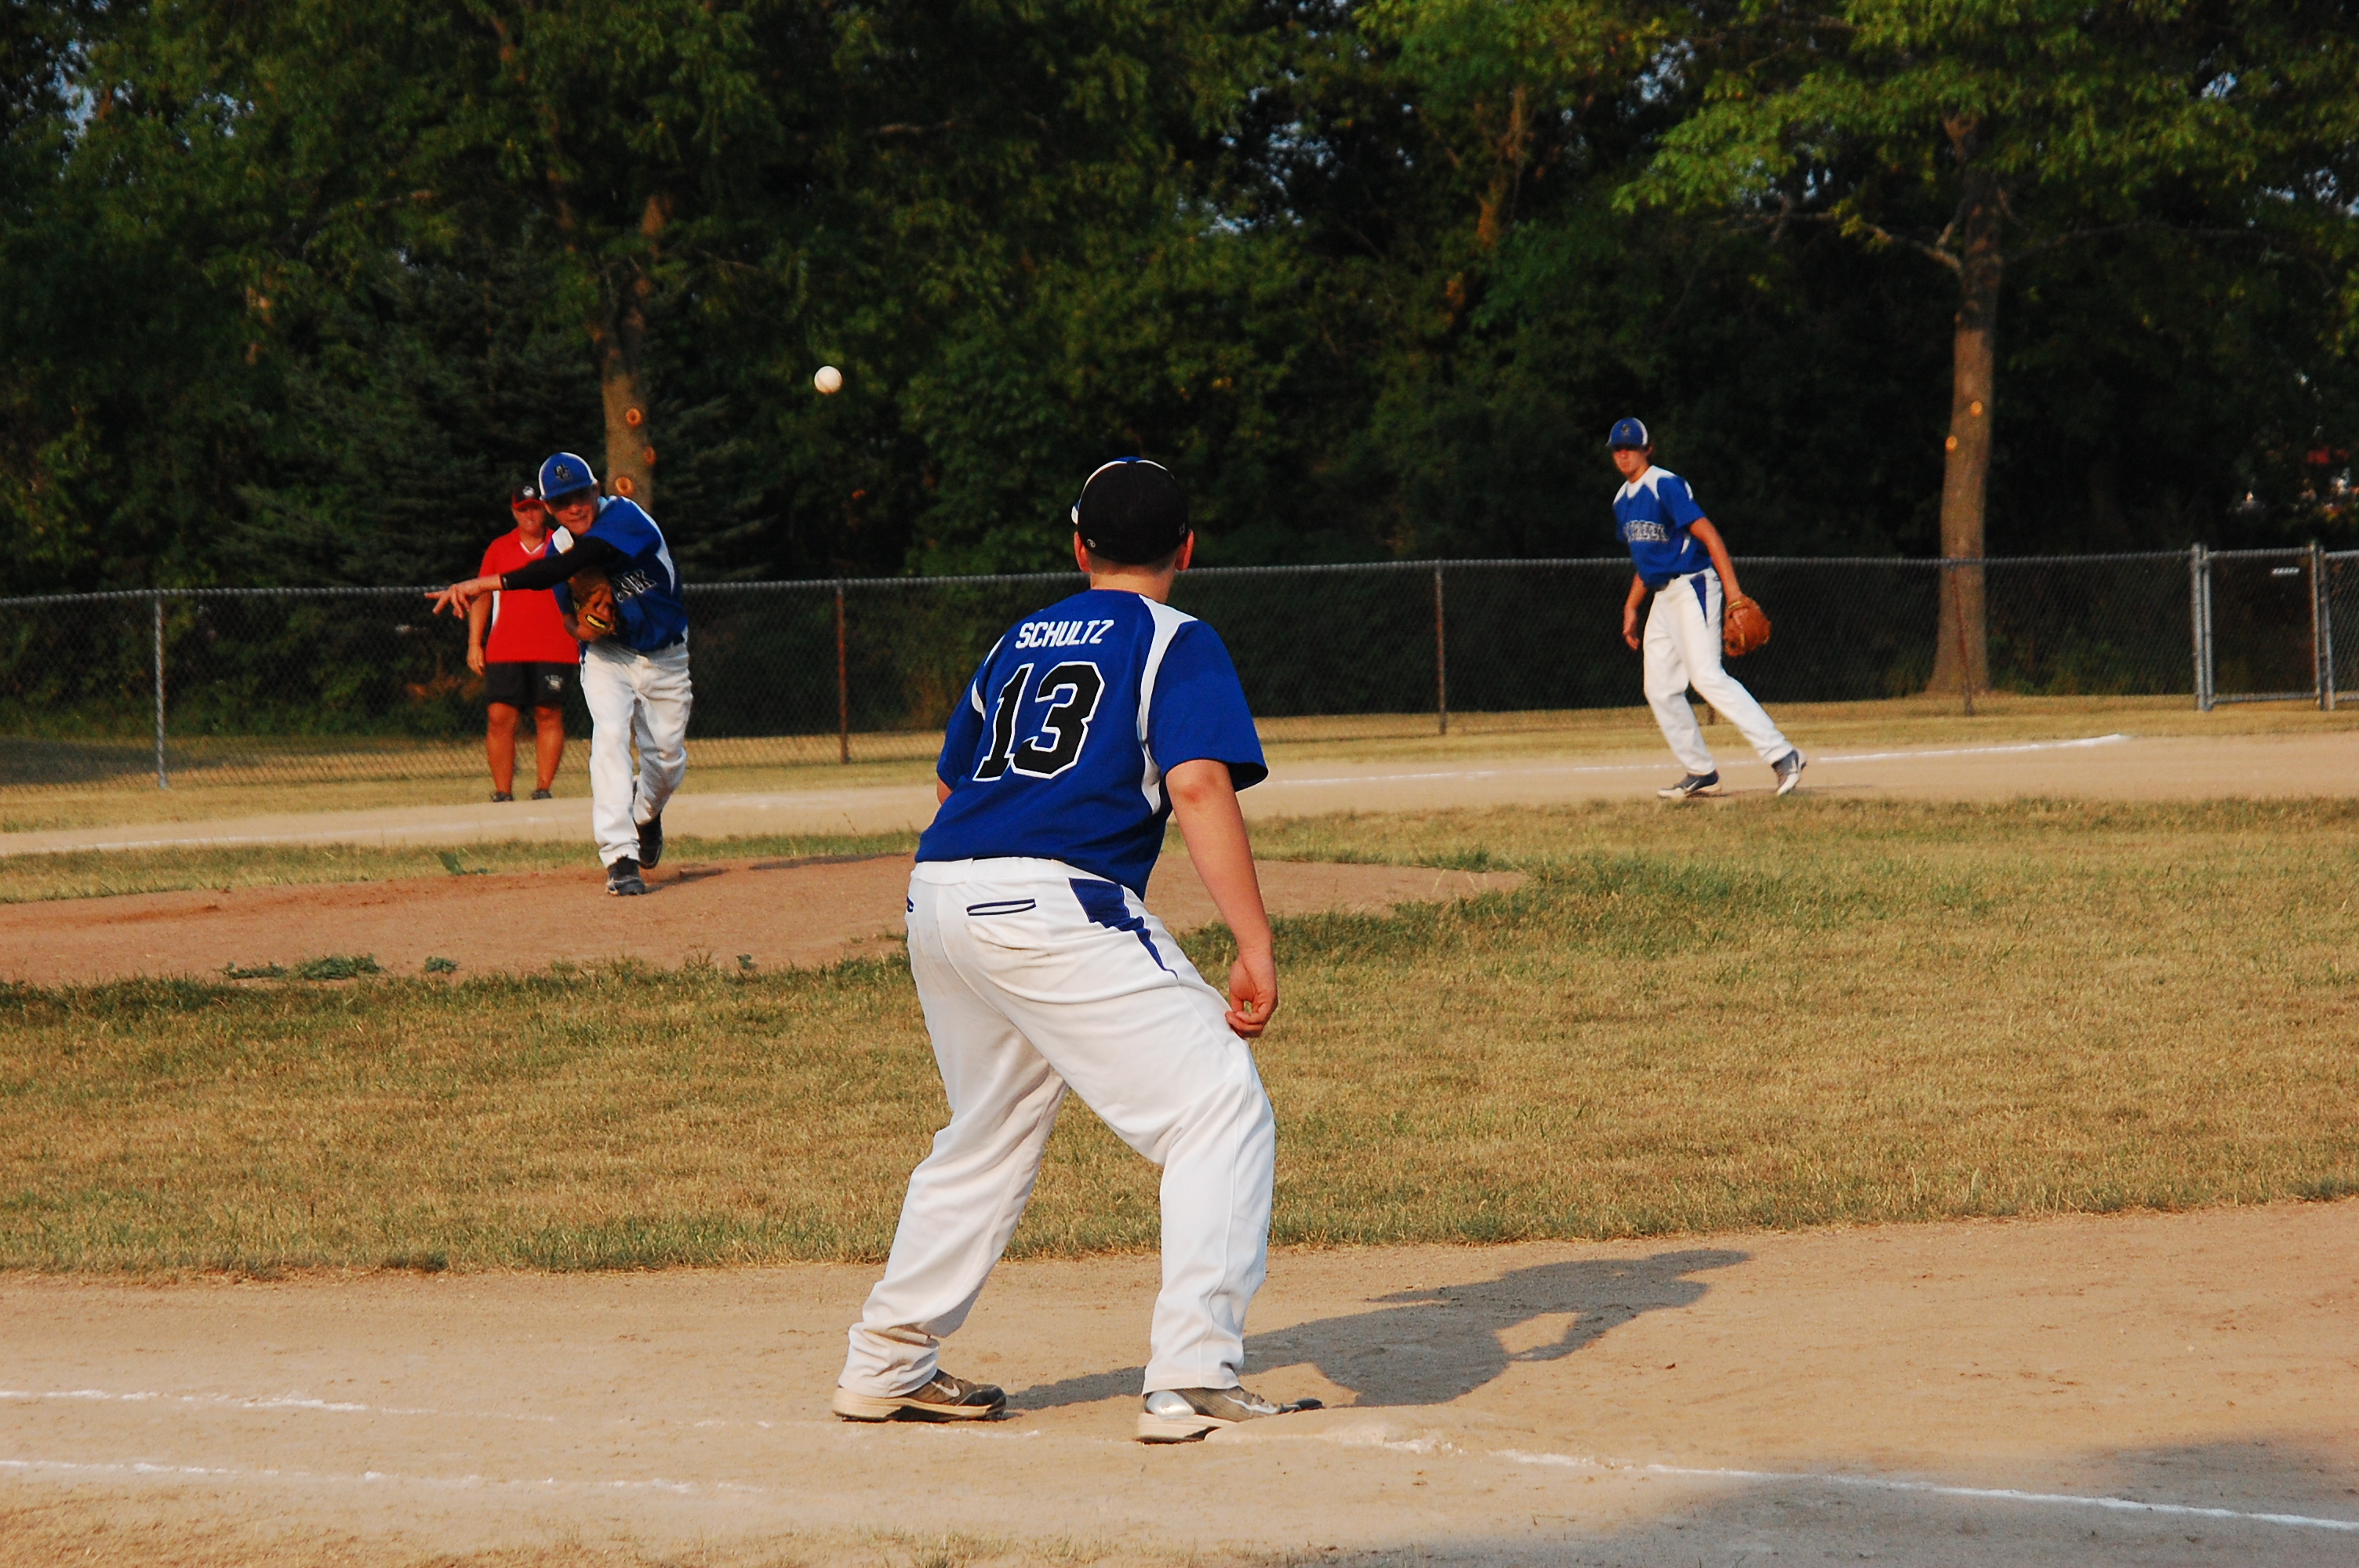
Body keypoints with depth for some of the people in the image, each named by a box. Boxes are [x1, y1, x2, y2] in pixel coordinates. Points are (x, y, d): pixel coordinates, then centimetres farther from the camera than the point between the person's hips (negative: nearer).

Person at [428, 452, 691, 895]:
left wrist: (488, 584, -50)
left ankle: (645, 815, 41)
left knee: (668, 758, 4)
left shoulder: (626, 518, -27)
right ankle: (621, 858, -28)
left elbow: (573, 562, -42)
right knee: (610, 737, -23)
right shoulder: (559, 546, -7)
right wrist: (579, 626, -20)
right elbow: (569, 613, 7)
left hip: (664, 659, -2)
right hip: (607, 655, 2)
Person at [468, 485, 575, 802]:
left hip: (554, 649, 0)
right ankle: (502, 794, -4)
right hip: (504, 651, 0)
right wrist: (474, 644, 5)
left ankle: (543, 789, 4)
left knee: (549, 715, -3)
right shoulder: (499, 548, 12)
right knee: (500, 718, -8)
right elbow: (482, 597, 14)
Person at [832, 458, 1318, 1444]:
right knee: (1222, 1112, -5)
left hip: (939, 898, 8)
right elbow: (1199, 785, -11)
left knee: (988, 1134, 26)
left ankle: (886, 1366, 32)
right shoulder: (1177, 643, 4)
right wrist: (1254, 945, -15)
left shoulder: (1018, 642, 24)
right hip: (1053, 903, -8)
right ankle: (1191, 1383, -17)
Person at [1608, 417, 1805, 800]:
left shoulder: (1666, 486, -13)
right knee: (1660, 688, 6)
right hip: (1663, 596, 9)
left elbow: (1708, 535, -19)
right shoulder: (1622, 501, 14)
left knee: (1706, 675, -21)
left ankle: (1781, 755, -24)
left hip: (1693, 587, -9)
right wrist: (1631, 606, 22)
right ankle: (1702, 774, 13)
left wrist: (1732, 589, -26)